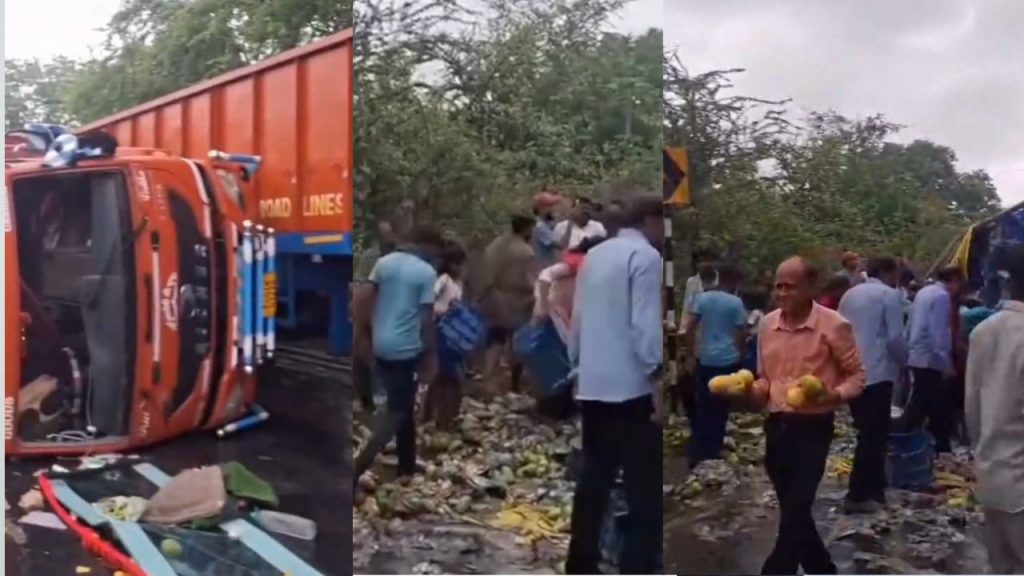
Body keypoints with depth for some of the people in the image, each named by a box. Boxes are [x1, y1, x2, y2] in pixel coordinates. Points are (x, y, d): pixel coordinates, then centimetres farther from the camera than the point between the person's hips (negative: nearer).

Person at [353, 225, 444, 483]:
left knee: (402, 405, 20)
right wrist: (431, 357, -5)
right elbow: (426, 319, -12)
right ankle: (357, 468, -7)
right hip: (406, 349, -7)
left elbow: (367, 302, 8)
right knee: (397, 411, 2)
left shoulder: (384, 262, 6)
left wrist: (367, 334, 17)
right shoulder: (427, 273, -11)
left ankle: (407, 464, 29)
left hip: (380, 346, 7)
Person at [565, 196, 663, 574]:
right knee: (644, 489, -1)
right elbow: (646, 324, -17)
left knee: (594, 479, 15)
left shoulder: (594, 255, 14)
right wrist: (658, 378, -16)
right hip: (631, 386, -8)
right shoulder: (646, 257, -8)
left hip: (592, 384, 8)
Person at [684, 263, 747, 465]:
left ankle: (697, 455, 15)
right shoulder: (736, 302, -5)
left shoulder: (702, 298, 3)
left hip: (705, 359, 3)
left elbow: (690, 329, -1)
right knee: (720, 409, 7)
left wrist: (693, 350, 10)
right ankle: (712, 454, 13)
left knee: (702, 407, 12)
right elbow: (741, 334, -5)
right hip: (728, 360, -3)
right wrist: (741, 354, 11)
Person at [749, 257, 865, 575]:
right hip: (776, 425, 6)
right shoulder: (768, 325, 5)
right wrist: (753, 390, -5)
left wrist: (833, 396, -23)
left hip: (813, 427, -6)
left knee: (795, 512, -7)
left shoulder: (833, 326, -11)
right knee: (793, 510, 16)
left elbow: (856, 375, -4)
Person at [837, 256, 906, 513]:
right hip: (877, 373, -7)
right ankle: (858, 496, 0)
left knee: (868, 433, 16)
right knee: (873, 435, -1)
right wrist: (903, 361, 5)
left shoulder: (850, 294, 14)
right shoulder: (890, 295, -6)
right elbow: (895, 338, -12)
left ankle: (872, 490, 21)